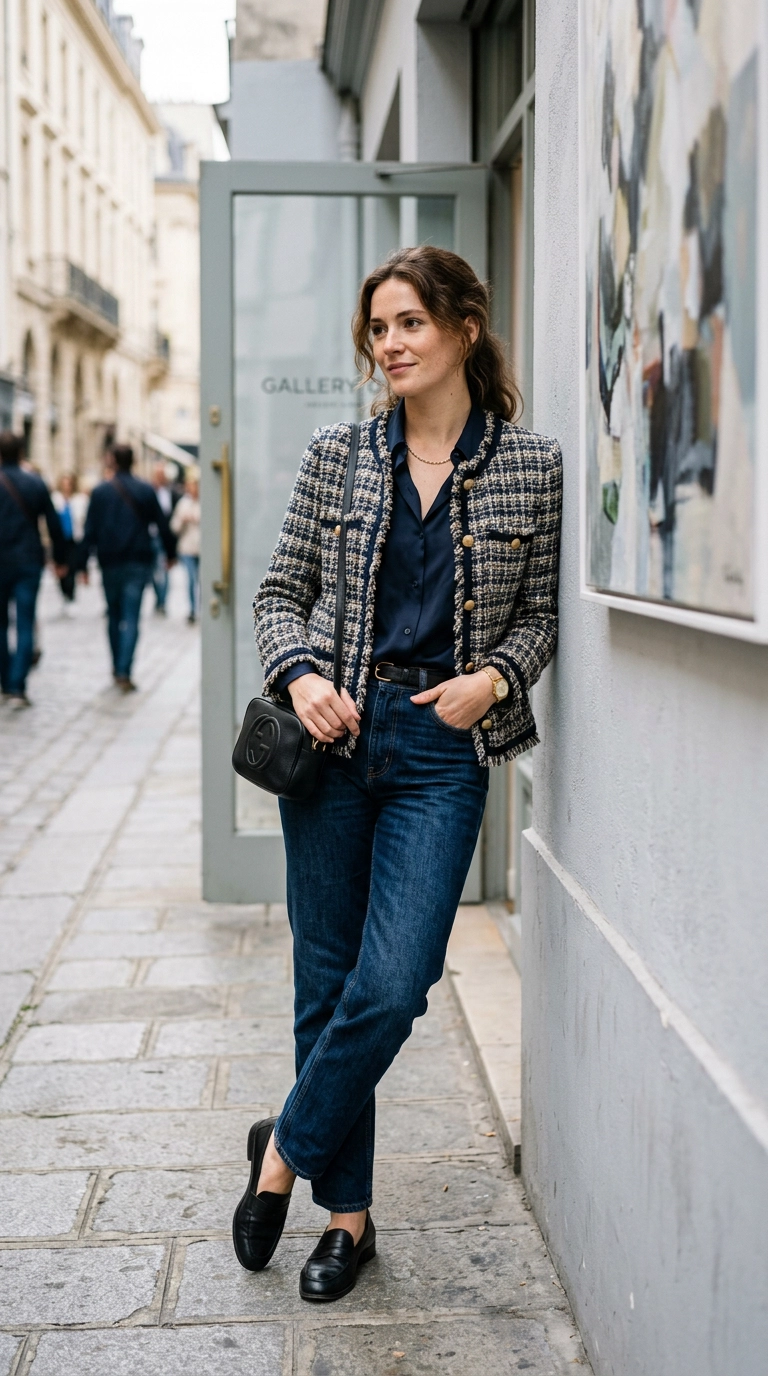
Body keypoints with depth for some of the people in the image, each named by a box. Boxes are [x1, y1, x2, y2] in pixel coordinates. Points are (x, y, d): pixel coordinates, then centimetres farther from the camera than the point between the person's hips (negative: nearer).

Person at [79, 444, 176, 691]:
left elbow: (90, 530, -3)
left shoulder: (100, 491, 0)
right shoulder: (146, 490, 1)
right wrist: (170, 553, 18)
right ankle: (124, 671, -16)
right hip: (139, 563, -1)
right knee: (131, 618, -5)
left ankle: (117, 668, 23)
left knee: (114, 616, 16)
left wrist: (82, 563, -1)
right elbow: (162, 525, 5)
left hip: (110, 562, 1)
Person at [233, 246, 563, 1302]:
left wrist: (493, 677, -12)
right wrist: (301, 673, -10)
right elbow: (281, 593, 9)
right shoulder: (337, 456, 5)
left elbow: (542, 613, 7)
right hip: (334, 739, 2)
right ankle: (346, 1214, 24)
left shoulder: (532, 466, 1)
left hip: (443, 750, -1)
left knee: (392, 987, -9)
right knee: (327, 986, 7)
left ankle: (284, 1149, 19)